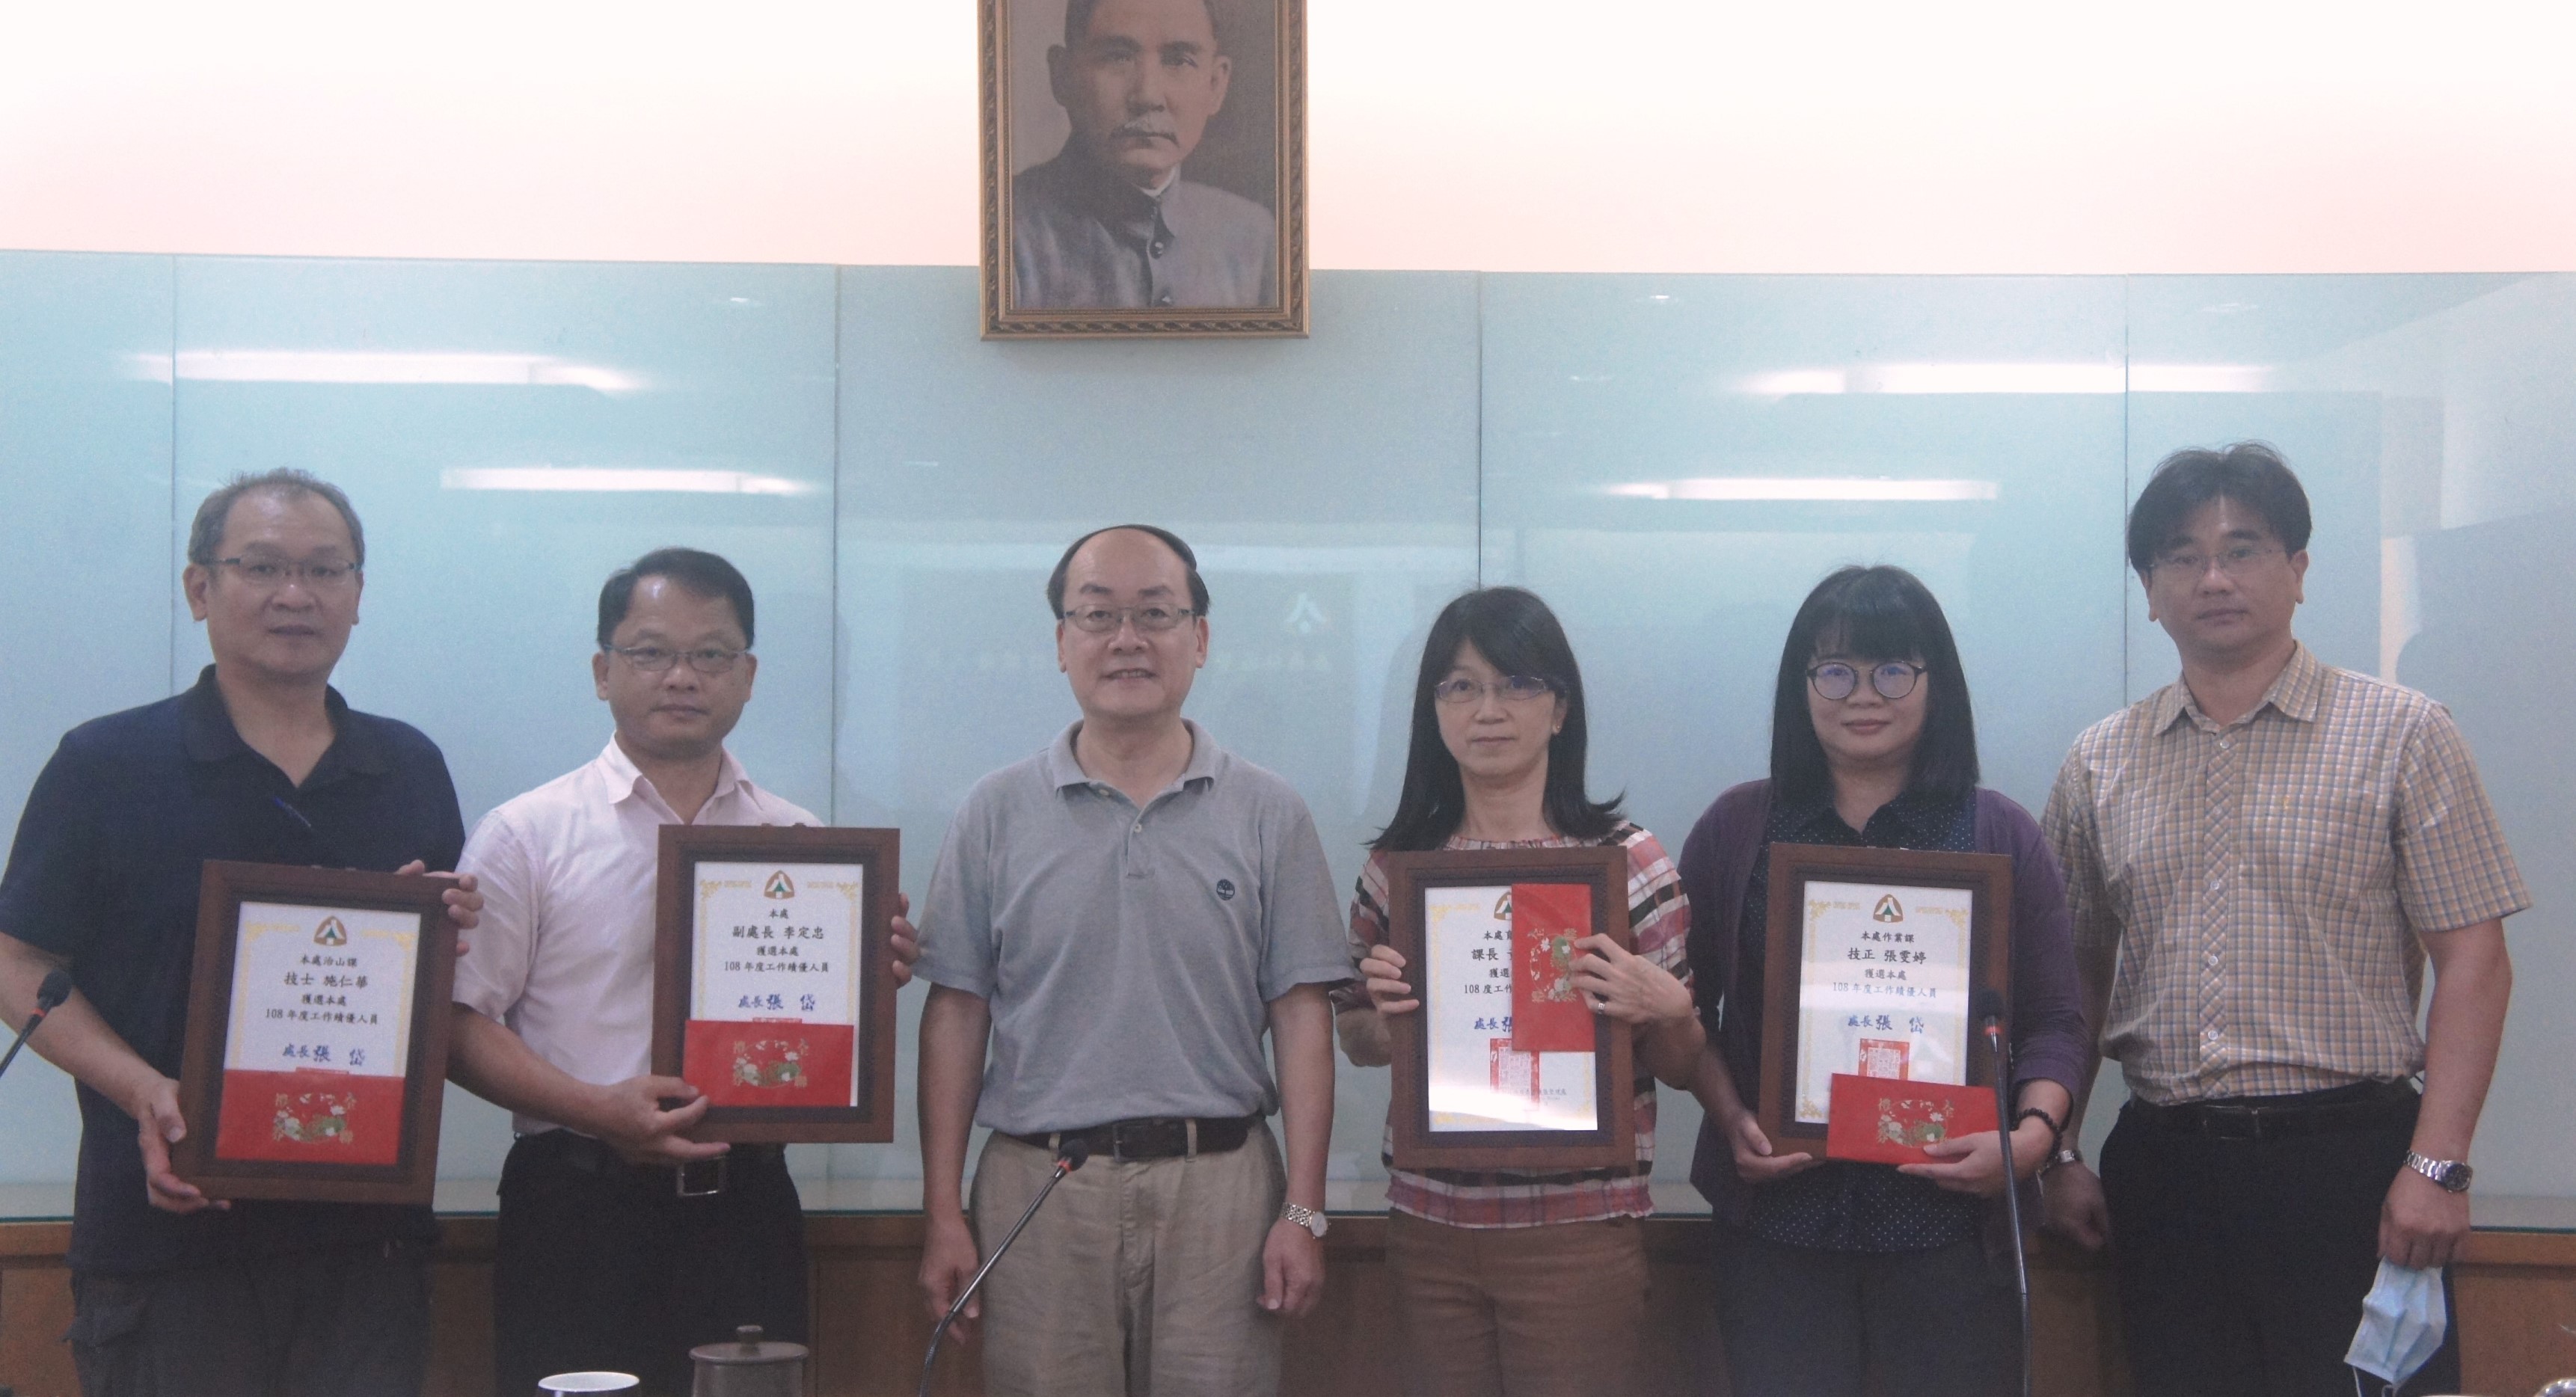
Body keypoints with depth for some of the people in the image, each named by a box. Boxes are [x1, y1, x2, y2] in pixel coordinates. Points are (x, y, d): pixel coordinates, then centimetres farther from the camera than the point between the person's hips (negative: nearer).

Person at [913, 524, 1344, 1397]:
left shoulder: (1269, 816, 5)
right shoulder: (995, 816, 6)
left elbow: (1300, 1016, 2)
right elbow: (956, 1015, 5)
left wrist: (1304, 1212, -4)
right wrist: (942, 1213, 0)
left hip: (1221, 1186, 0)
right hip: (1037, 1186, 0)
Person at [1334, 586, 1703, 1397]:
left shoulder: (1627, 860, -3)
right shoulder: (1397, 863, 3)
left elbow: (1684, 1067, 4)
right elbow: (1359, 1046, 16)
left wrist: (1664, 1011, -18)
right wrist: (1381, 1011, -6)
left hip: (1578, 1232, -2)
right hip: (1428, 1225, 3)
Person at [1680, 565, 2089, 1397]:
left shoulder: (2001, 837, 7)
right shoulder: (1736, 829, 7)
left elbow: (2053, 1021, 4)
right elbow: (1688, 1007, 7)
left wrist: (2034, 1133, -13)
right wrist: (1733, 1121, -8)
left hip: (1953, 1216, 0)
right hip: (1778, 1212, 0)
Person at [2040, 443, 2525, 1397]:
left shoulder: (2401, 734, 1)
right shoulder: (2099, 765, 10)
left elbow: (2473, 960, -4)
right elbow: (2077, 976, 15)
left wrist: (2438, 1166, -12)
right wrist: (2056, 1154, 8)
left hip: (2353, 1157, -3)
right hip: (2163, 1167, 3)